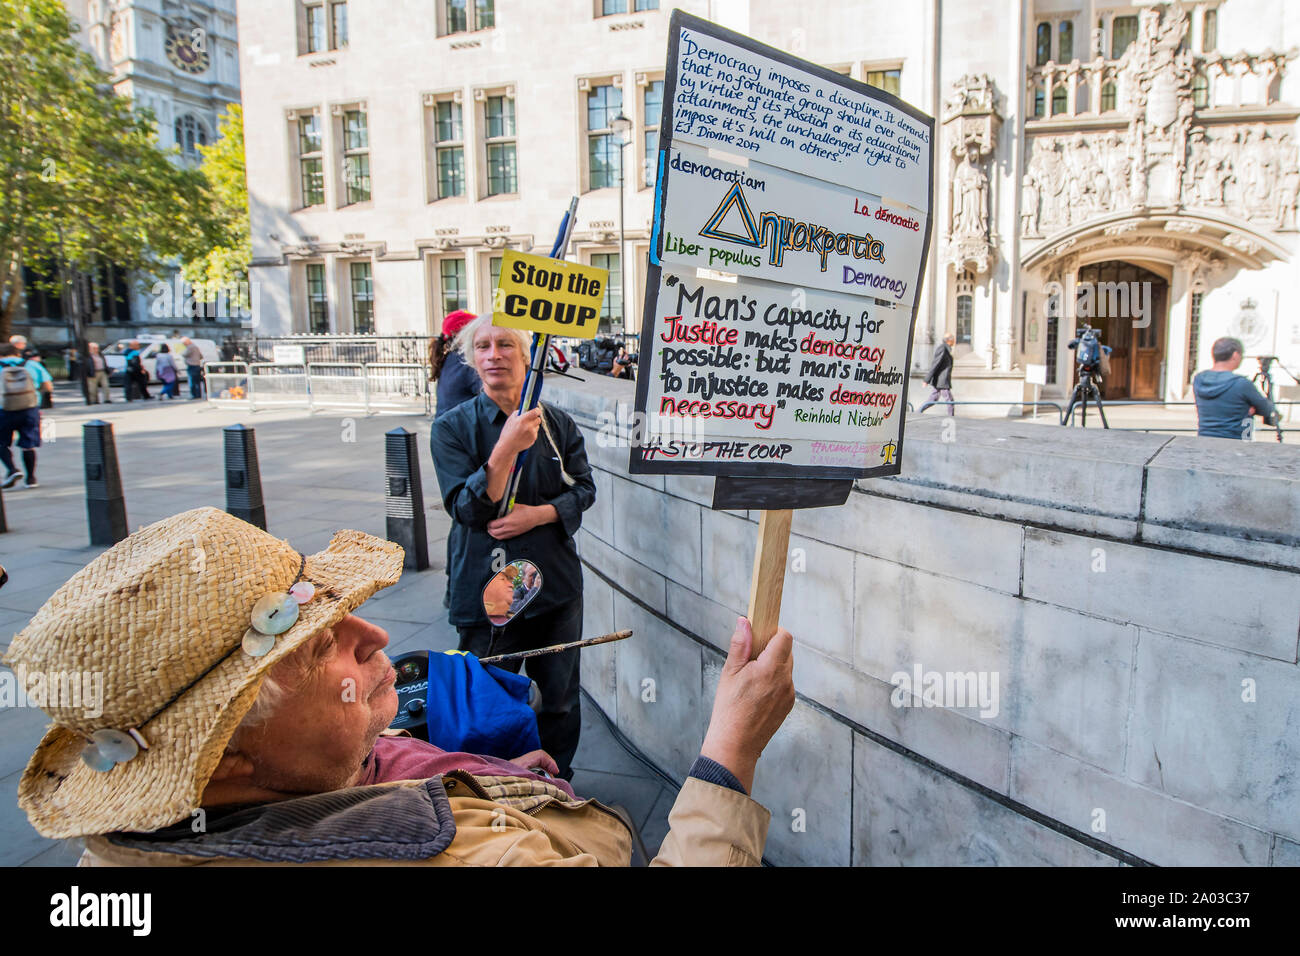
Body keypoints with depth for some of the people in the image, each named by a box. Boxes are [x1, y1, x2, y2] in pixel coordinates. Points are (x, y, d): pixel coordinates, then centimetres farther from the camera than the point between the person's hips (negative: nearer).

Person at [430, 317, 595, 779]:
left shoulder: (558, 423, 2)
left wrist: (540, 514, -15)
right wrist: (507, 447, -27)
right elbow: (467, 509, -14)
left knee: (560, 699, 15)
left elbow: (584, 488, 5)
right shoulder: (452, 427, -6)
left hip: (557, 584, 3)